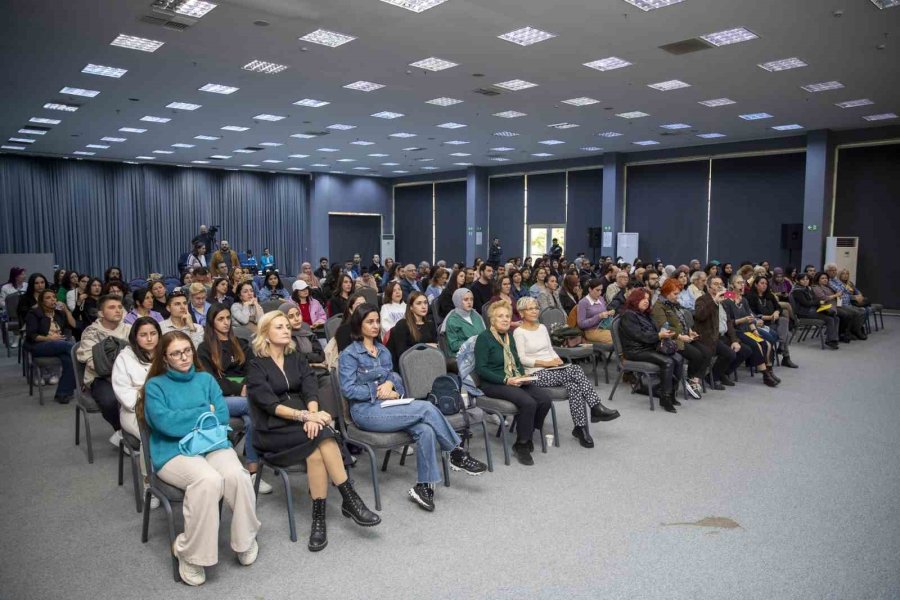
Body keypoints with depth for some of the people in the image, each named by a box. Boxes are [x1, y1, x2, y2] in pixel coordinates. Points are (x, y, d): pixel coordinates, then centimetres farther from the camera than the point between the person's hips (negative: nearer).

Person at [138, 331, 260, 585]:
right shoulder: (155, 385, 7)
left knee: (237, 476, -30)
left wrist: (184, 418, -5)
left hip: (213, 444, 3)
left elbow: (222, 416, 6)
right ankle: (190, 553, -18)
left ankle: (246, 540, -5)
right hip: (174, 451, -3)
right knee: (209, 480, -35)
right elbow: (165, 423, -10)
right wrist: (205, 411, -3)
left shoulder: (206, 379, 17)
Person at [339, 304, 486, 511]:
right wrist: (380, 392, -13)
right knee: (426, 407, -22)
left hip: (387, 406, 6)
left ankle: (424, 486, -18)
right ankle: (458, 453, -8)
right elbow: (347, 389, -11)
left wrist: (390, 383, -9)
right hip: (366, 411, -6)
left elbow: (394, 377, 16)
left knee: (425, 430, -24)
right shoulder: (349, 354, -4)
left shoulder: (383, 351, 16)